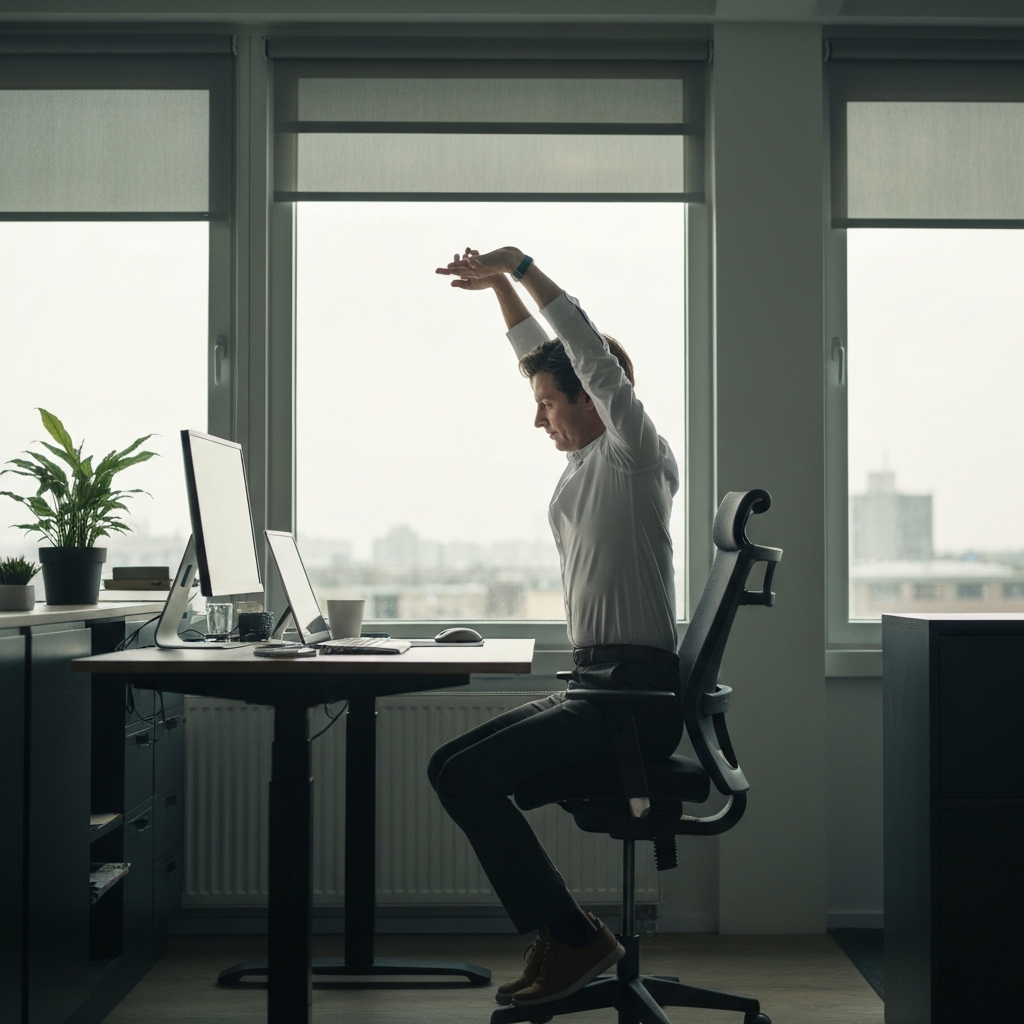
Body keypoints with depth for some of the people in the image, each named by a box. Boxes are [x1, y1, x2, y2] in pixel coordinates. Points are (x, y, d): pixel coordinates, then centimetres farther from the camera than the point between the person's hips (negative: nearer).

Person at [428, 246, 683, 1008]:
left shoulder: (638, 454, -8)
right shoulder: (587, 460, 15)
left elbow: (591, 351, -18)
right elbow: (544, 356, 24)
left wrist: (520, 263, -14)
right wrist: (500, 284, 21)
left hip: (636, 694, -9)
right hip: (595, 686, 9)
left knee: (465, 776, -17)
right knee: (453, 767, 3)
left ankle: (576, 938, -4)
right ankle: (559, 939, 5)